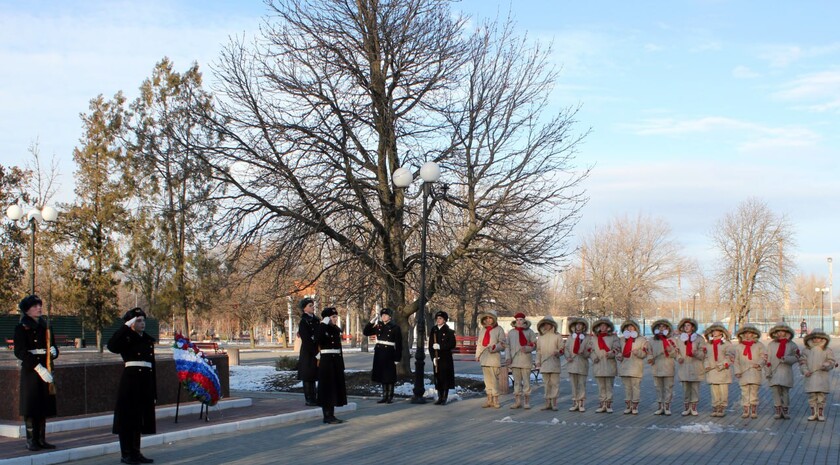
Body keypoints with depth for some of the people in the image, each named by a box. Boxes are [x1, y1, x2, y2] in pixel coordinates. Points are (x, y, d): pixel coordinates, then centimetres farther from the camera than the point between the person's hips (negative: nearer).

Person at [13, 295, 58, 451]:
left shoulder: (45, 326, 13)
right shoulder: (21, 328, -4)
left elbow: (53, 347, 19)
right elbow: (20, 352, -13)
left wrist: (53, 351, -7)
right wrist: (38, 367, -22)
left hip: (45, 371, 5)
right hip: (30, 372, -5)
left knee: (44, 406, 6)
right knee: (31, 407, -4)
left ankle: (41, 439, 13)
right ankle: (31, 440, 2)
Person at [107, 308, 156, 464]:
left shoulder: (148, 340, 14)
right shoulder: (126, 339, -3)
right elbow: (111, 346, -26)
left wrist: (154, 391, 14)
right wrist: (126, 326, -22)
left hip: (146, 382, 6)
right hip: (130, 380, -6)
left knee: (140, 418, 11)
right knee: (128, 417, -2)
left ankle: (136, 452, 19)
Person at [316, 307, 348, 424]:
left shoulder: (336, 329, 13)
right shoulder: (321, 329, -9)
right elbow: (318, 340, -31)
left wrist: (341, 363, 17)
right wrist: (323, 324, -25)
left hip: (337, 361, 8)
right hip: (326, 361, -8)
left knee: (336, 388, 10)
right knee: (327, 388, -4)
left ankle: (331, 415, 17)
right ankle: (327, 416, 1)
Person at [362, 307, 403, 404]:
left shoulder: (395, 328, -5)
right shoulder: (378, 327, 10)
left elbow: (398, 344, -6)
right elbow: (365, 332, 12)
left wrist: (397, 358, -10)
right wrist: (371, 322, -1)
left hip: (389, 354, -5)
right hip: (379, 354, 5)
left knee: (389, 377, 0)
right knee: (382, 376, 9)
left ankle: (390, 397, 9)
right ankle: (384, 396, 16)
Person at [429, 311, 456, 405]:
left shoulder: (449, 331, -1)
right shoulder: (433, 331, 10)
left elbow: (452, 345, -6)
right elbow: (430, 345, 8)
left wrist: (440, 346, -16)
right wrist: (433, 357, -3)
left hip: (446, 358, -3)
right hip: (436, 358, 3)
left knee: (446, 377, -5)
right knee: (438, 378, 4)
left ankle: (445, 398, -1)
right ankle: (440, 397, 11)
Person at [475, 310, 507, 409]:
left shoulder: (499, 330, 0)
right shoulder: (482, 330, 17)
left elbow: (503, 344, -3)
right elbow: (479, 343, 21)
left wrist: (494, 347, -18)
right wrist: (477, 355, 16)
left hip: (494, 358, -5)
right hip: (484, 358, 5)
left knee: (494, 379, -8)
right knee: (487, 379, 8)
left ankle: (495, 400, -2)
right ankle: (489, 400, 13)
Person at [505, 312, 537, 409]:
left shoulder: (529, 332, 2)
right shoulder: (511, 332, 11)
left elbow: (534, 345, 3)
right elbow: (507, 346, 11)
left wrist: (527, 348, -16)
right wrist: (508, 357, -1)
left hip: (525, 359, -3)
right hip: (514, 360, 3)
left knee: (526, 381, -2)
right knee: (516, 381, 7)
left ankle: (527, 402, 3)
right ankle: (517, 401, 13)